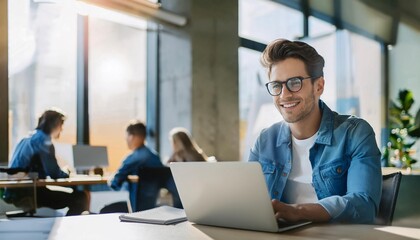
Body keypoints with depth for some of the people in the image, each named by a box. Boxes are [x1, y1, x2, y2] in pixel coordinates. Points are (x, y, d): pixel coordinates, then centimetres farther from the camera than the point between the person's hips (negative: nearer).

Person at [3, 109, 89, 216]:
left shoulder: (29, 138, 14)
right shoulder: (43, 140, -13)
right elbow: (54, 173, -17)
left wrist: (63, 172, 15)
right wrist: (67, 174, 3)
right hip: (26, 194, -10)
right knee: (80, 198, -14)